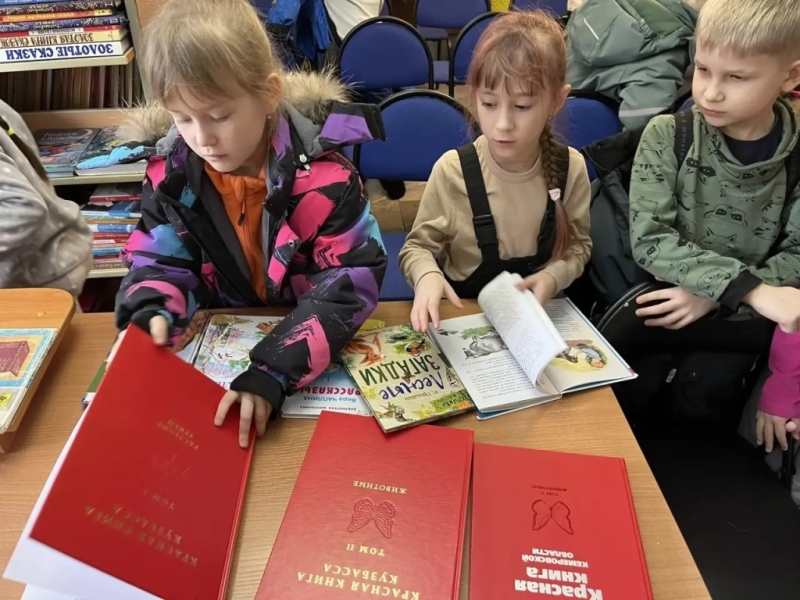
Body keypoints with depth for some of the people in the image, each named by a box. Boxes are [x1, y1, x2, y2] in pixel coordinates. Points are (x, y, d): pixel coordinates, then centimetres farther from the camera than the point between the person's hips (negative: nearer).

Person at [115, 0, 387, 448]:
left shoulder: (321, 173, -22)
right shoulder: (172, 174, -8)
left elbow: (349, 282, -24)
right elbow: (160, 263, 0)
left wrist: (272, 372, -35)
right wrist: (153, 317, -24)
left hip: (320, 351, -3)